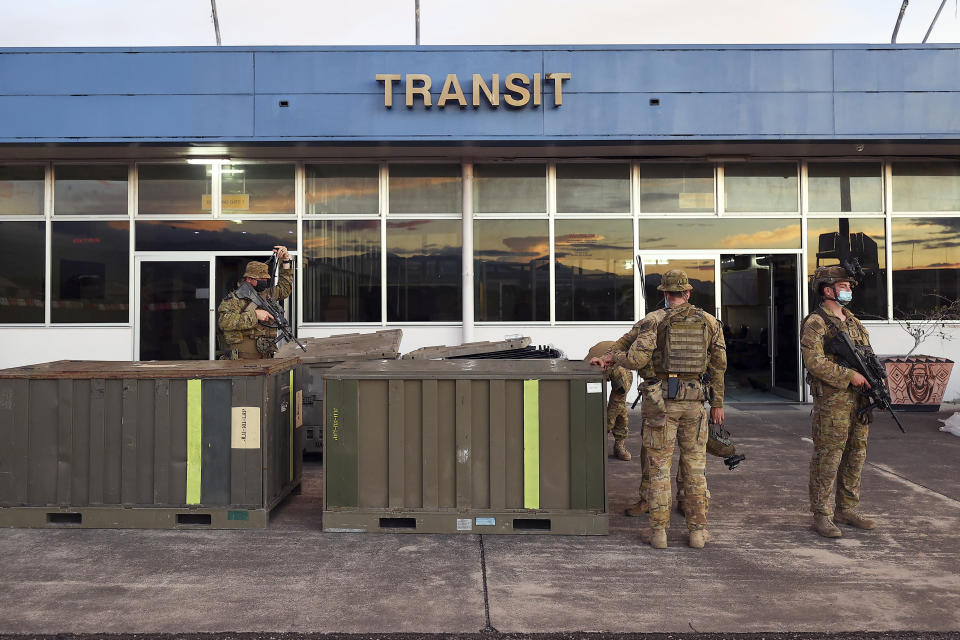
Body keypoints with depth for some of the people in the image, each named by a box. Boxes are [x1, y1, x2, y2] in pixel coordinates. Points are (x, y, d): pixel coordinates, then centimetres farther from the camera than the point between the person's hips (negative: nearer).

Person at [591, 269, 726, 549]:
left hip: (661, 400, -3)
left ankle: (658, 531, 10)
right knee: (695, 467, 11)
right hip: (694, 401, 3)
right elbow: (719, 363, 8)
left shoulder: (653, 321, -6)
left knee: (659, 466, 5)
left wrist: (612, 357, 4)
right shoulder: (709, 322, 6)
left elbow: (636, 358, -16)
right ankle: (697, 530, 16)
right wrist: (717, 403, 15)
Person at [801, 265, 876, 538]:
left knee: (856, 454, 13)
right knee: (827, 457, -4)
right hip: (832, 400, -8)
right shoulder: (815, 323, -9)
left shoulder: (853, 321, 18)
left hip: (859, 400, 8)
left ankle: (847, 509, 25)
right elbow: (814, 362, -19)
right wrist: (850, 376, -20)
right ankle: (822, 515, 4)